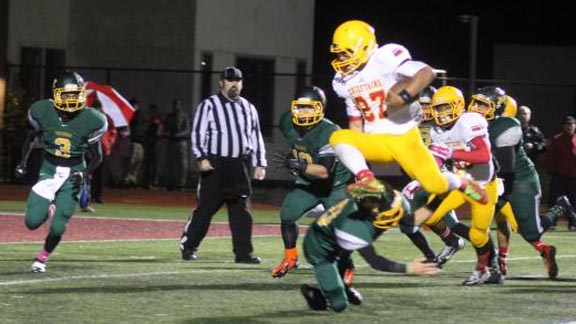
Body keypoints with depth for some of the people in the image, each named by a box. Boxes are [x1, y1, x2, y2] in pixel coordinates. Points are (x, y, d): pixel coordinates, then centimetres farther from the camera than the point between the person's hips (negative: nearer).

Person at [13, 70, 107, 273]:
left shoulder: (90, 120, -13)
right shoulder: (42, 112, -10)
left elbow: (97, 156, 0)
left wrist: (84, 173, -16)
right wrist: (24, 162, 4)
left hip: (74, 172, -1)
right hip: (49, 169, 1)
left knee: (58, 228, -6)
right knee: (32, 222, -12)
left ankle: (43, 256, 25)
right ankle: (48, 208, 25)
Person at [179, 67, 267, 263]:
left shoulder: (248, 108, 15)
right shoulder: (208, 106, -1)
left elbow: (256, 137, 17)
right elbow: (198, 133, -5)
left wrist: (259, 164, 10)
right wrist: (202, 158, -16)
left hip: (239, 166, 4)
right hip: (215, 165, -4)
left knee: (241, 211, 1)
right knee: (205, 208, -2)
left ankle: (244, 252, 4)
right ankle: (188, 246, 10)